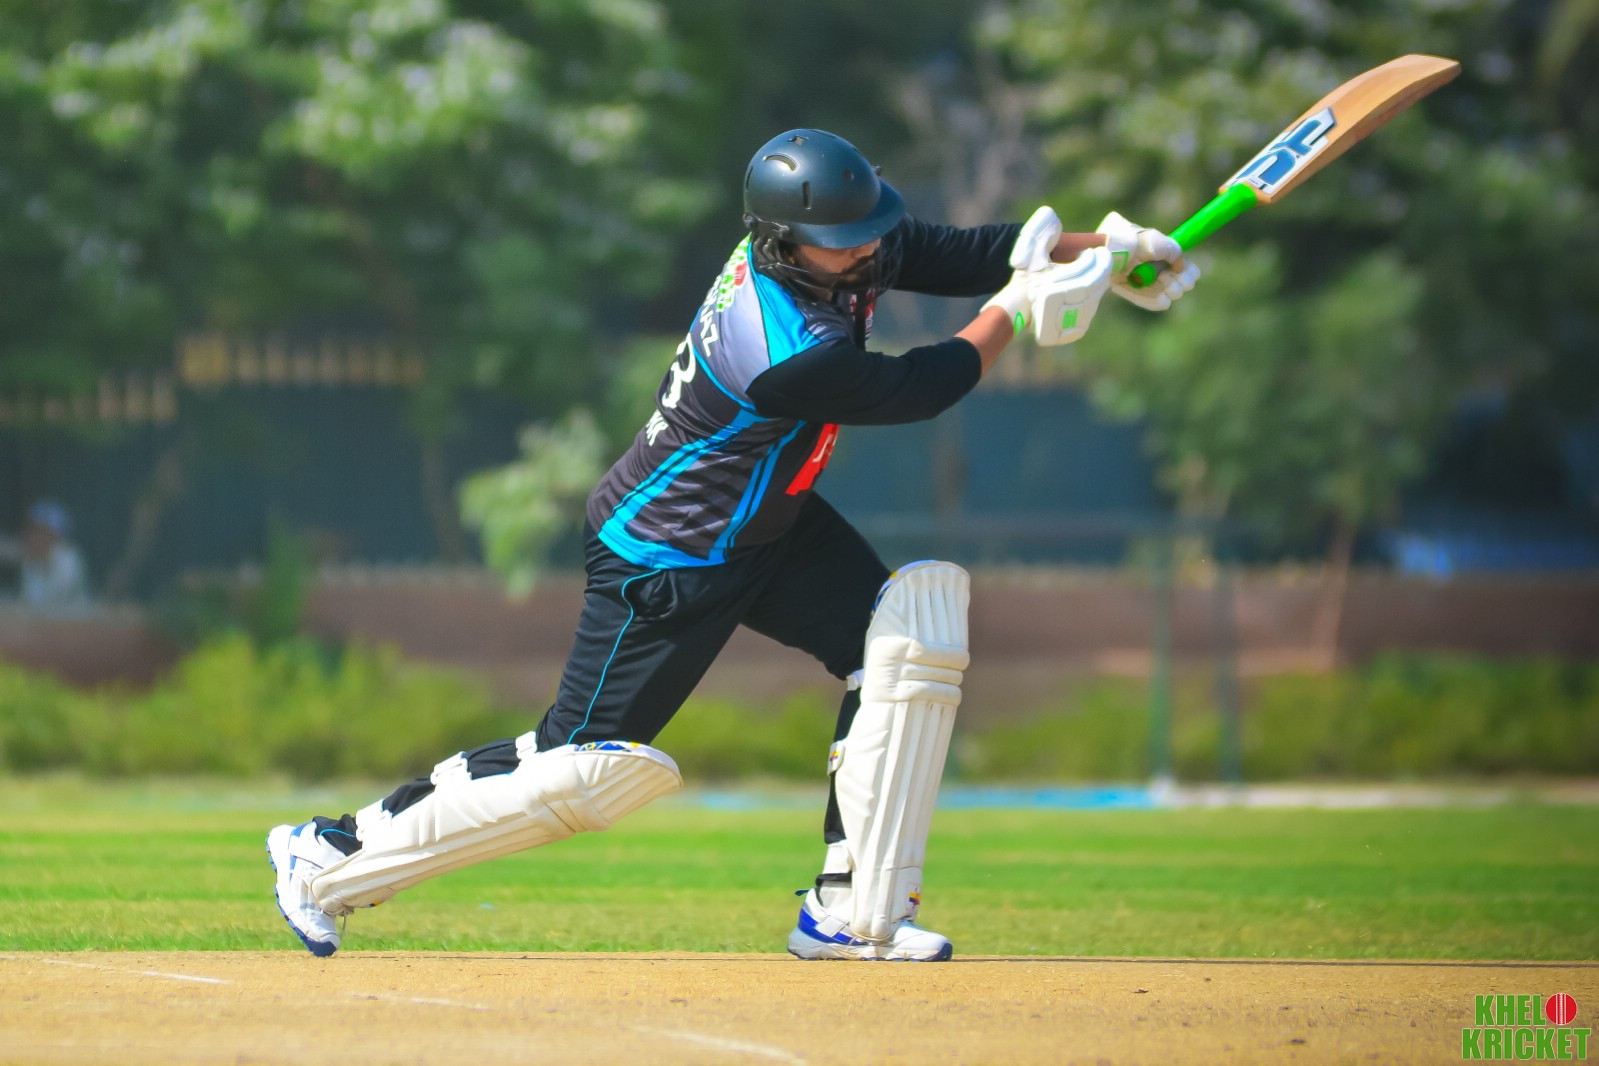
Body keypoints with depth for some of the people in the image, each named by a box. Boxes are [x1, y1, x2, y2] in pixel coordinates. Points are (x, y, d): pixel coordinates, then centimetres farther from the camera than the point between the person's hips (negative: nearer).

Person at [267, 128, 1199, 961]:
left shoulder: (836, 246, -11)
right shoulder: (789, 352, -35)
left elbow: (948, 253, -1)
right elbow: (919, 390, -23)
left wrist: (1093, 247, -13)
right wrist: (1019, 306, -13)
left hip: (769, 519, 9)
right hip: (667, 558, -9)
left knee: (918, 618, -9)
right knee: (590, 766, -4)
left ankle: (852, 910, -6)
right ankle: (331, 855, 11)